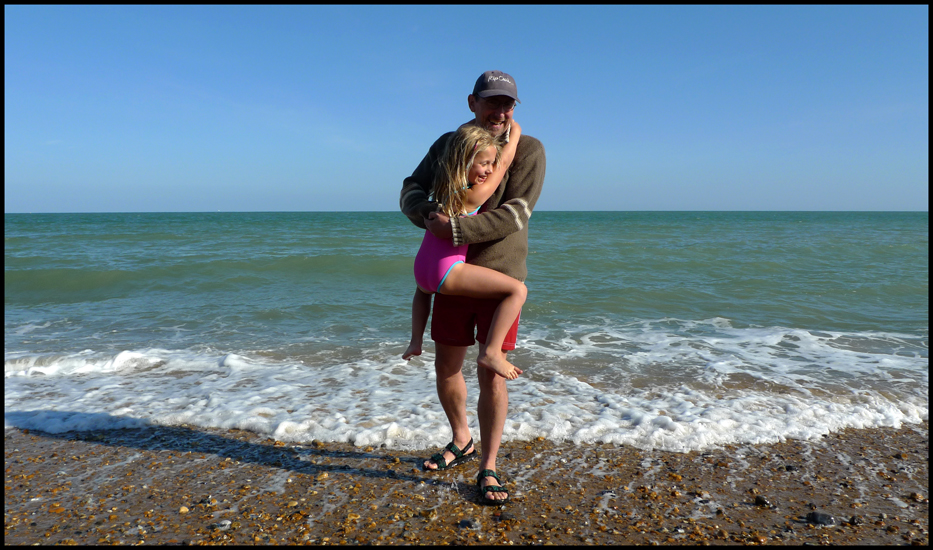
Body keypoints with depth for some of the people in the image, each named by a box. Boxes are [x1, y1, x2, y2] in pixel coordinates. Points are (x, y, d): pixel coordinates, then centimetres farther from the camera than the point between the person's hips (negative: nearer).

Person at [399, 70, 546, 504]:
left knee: (492, 374, -3)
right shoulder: (447, 144, 7)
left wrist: (456, 229, -27)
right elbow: (410, 192, 3)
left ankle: (487, 469, 14)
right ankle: (461, 440, 37)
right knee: (446, 367, 12)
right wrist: (430, 215, -20)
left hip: (500, 276, -4)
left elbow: (514, 214, -17)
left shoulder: (528, 150, -6)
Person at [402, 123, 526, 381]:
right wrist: (514, 131, 14)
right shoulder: (474, 195, -14)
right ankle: (491, 352, -12)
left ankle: (416, 342, 43)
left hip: (422, 268, 9)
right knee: (518, 290, -13)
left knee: (423, 288, 46)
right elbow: (505, 161, -1)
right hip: (447, 272, -9)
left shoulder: (443, 185, 6)